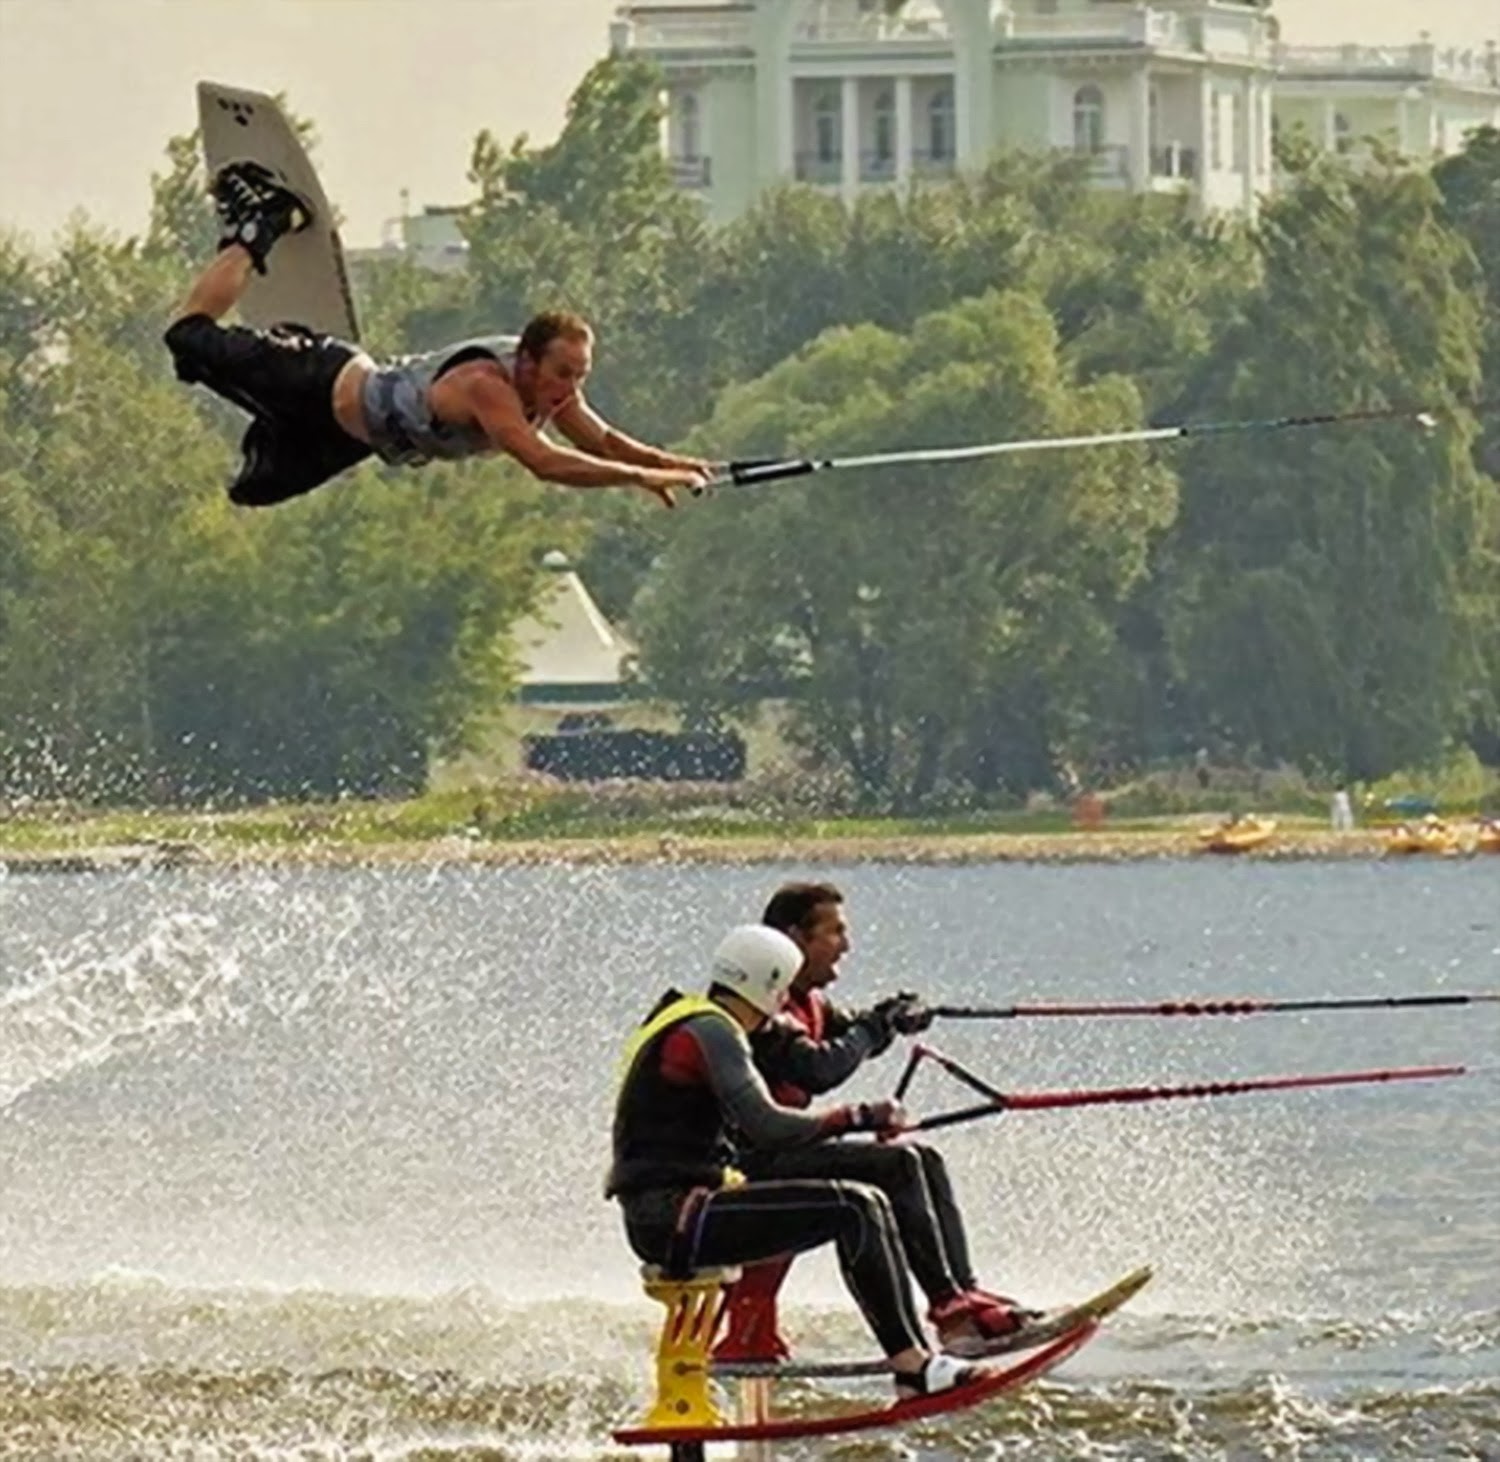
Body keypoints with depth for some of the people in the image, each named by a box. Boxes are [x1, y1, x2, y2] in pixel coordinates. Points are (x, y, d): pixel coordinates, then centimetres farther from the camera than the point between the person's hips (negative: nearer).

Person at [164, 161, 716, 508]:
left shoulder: (551, 387, -20)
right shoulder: (488, 388, -44)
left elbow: (604, 441, -8)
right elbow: (544, 462, -56)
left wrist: (667, 461, -27)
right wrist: (643, 478, -61)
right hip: (324, 386, -7)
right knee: (193, 339, 8)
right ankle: (255, 231, 29)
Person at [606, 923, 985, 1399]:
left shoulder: (685, 1022, 20)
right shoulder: (709, 1032, -13)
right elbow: (766, 1126, -23)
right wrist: (859, 1118, -14)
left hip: (668, 1218, 10)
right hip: (671, 1219, -10)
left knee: (867, 1204, 9)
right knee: (851, 1209, -17)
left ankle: (911, 1348, 4)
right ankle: (911, 1361, -18)